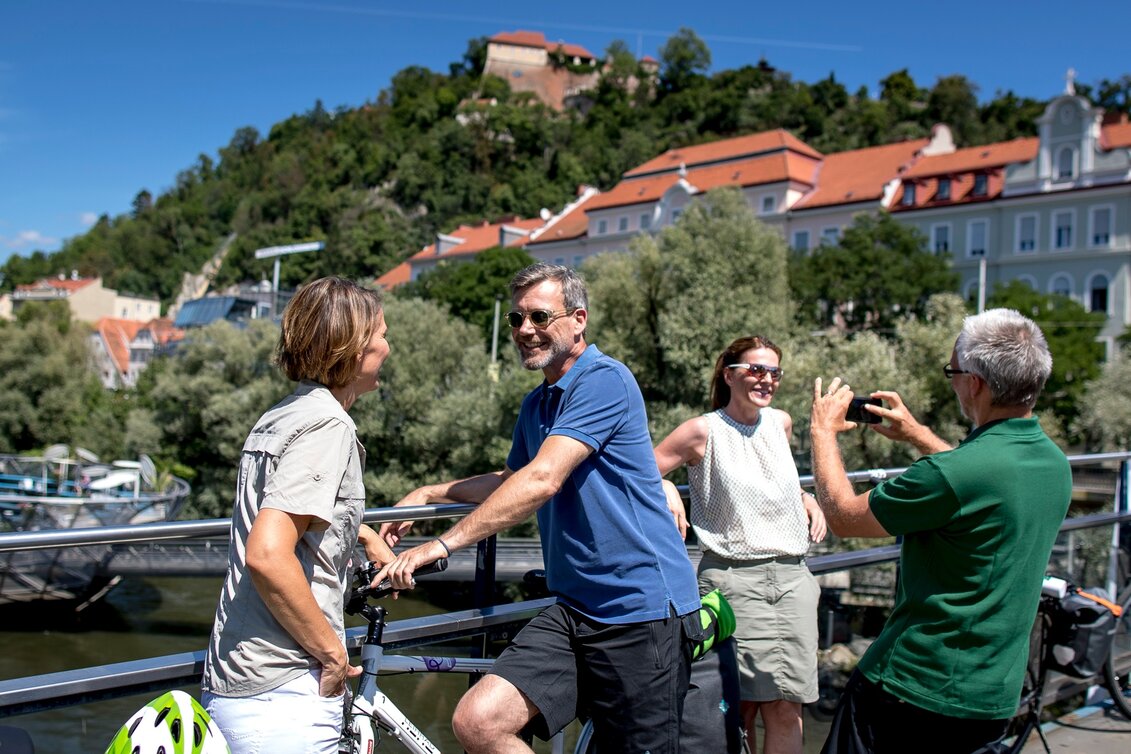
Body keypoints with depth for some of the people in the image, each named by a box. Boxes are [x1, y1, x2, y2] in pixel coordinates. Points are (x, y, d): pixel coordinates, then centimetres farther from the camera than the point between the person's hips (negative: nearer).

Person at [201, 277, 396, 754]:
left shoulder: (280, 418, 13)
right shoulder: (327, 425, -15)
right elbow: (267, 555, -27)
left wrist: (365, 534, 38)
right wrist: (333, 651, -17)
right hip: (285, 695, -9)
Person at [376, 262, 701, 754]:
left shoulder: (604, 380, -12)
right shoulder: (536, 404, 16)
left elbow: (542, 481, -23)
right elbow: (514, 479, 32)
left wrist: (443, 543, -25)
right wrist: (429, 493, 18)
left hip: (641, 607, -7)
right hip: (573, 608, 7)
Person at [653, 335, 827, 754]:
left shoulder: (781, 422, 12)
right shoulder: (704, 431, -4)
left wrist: (807, 500, 14)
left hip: (793, 577, 5)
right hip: (735, 579, -5)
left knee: (787, 710, 0)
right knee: (742, 708, -7)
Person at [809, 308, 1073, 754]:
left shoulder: (951, 474, -26)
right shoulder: (1055, 464, 0)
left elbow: (842, 515, -13)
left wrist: (822, 432, 1)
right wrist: (917, 434, 23)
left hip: (912, 692, -7)